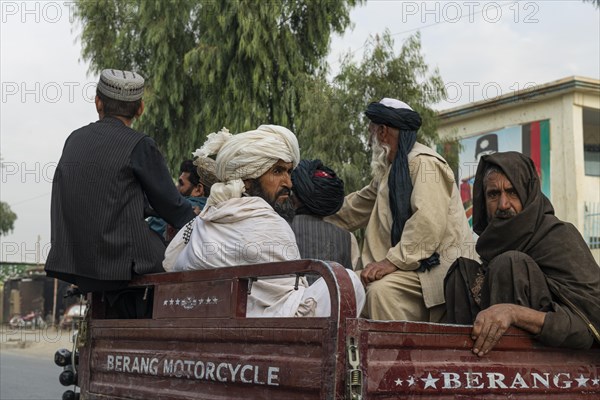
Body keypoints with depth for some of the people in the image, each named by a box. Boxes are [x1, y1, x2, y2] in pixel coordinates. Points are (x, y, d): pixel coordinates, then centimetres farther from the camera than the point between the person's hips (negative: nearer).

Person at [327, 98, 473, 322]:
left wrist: (393, 261, -26)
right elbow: (357, 207, 35)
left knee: (382, 289, -31)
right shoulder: (388, 171, 22)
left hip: (437, 265, -9)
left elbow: (428, 221, -23)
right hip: (411, 266, 9)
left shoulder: (424, 163, -10)